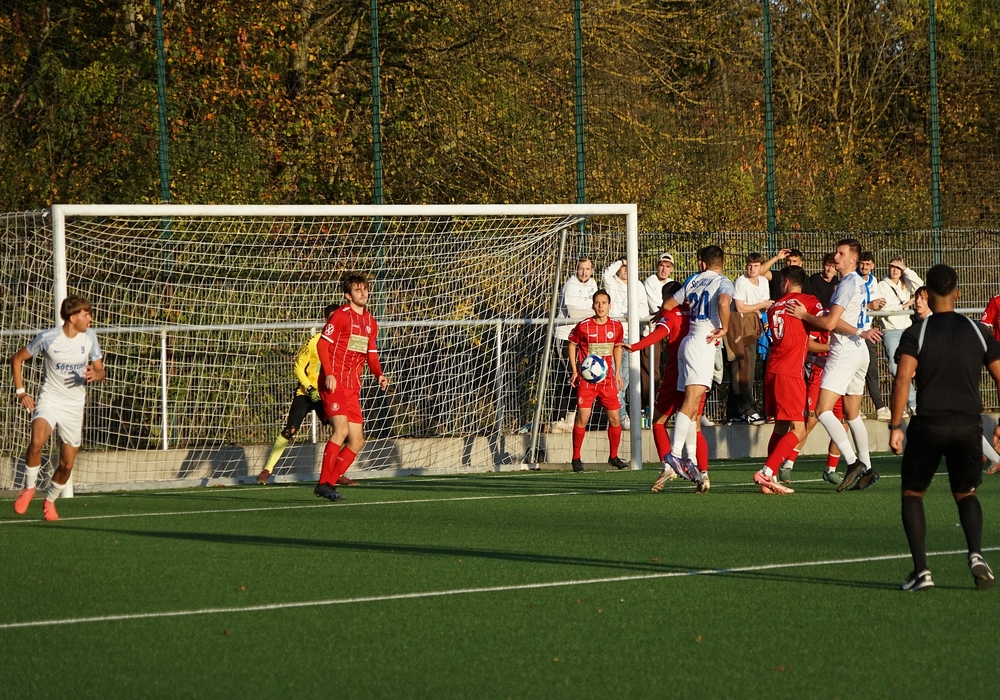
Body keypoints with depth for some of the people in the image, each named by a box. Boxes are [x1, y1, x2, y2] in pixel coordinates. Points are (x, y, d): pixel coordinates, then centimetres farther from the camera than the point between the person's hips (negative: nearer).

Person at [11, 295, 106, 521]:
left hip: (75, 405, 3)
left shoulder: (89, 336, -3)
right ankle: (29, 488, -8)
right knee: (36, 441, -31)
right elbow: (17, 359, 1)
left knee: (67, 464, 5)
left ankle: (50, 500, 32)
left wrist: (94, 375, -19)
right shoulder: (47, 338, -12)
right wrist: (20, 392, -5)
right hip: (49, 398, -3)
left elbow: (100, 370, 6)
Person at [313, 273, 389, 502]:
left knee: (357, 440, 4)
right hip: (334, 382, -8)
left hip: (353, 387, 8)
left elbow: (371, 355, 22)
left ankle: (330, 483, 10)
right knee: (341, 429, -20)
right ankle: (324, 483, -16)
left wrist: (379, 375, 2)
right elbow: (322, 344, -9)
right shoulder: (340, 316, -6)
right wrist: (329, 374, -20)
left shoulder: (371, 323, 16)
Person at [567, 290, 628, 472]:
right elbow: (572, 345, 6)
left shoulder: (616, 326, 1)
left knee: (615, 418, 3)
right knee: (582, 417, -9)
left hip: (608, 379, 3)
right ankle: (576, 458, 1)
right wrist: (574, 371, 0)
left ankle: (614, 457, 20)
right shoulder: (583, 326, -8)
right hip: (586, 378, -3)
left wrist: (617, 372, 14)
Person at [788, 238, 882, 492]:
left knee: (823, 409, -16)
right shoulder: (860, 283, 16)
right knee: (853, 414, 16)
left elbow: (830, 323, -17)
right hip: (859, 350, 10)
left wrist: (805, 315, -5)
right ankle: (867, 469, 16)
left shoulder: (848, 283, -13)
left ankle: (853, 462, -25)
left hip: (845, 352, -10)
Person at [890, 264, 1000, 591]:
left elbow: (902, 378, -17)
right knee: (966, 494, 18)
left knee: (912, 494, 14)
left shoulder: (916, 333, -4)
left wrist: (895, 425, -13)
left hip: (928, 425, -2)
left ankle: (921, 570, 3)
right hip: (968, 425, 2)